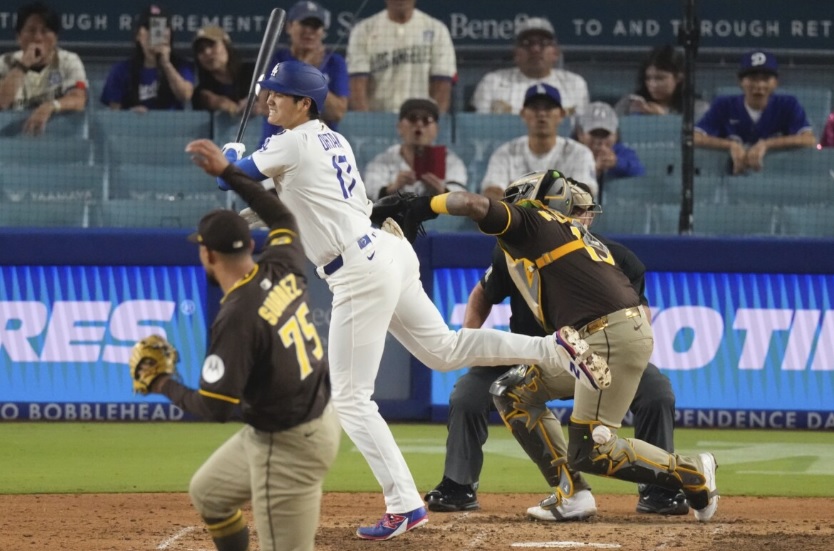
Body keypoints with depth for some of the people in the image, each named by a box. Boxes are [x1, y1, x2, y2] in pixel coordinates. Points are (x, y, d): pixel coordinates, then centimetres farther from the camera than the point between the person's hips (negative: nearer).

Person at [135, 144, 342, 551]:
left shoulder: (237, 317, -25)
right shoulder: (283, 270, -2)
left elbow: (216, 408, -24)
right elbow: (283, 218, 22)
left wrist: (166, 387, -6)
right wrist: (227, 173, 23)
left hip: (289, 445, -10)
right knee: (207, 491, 27)